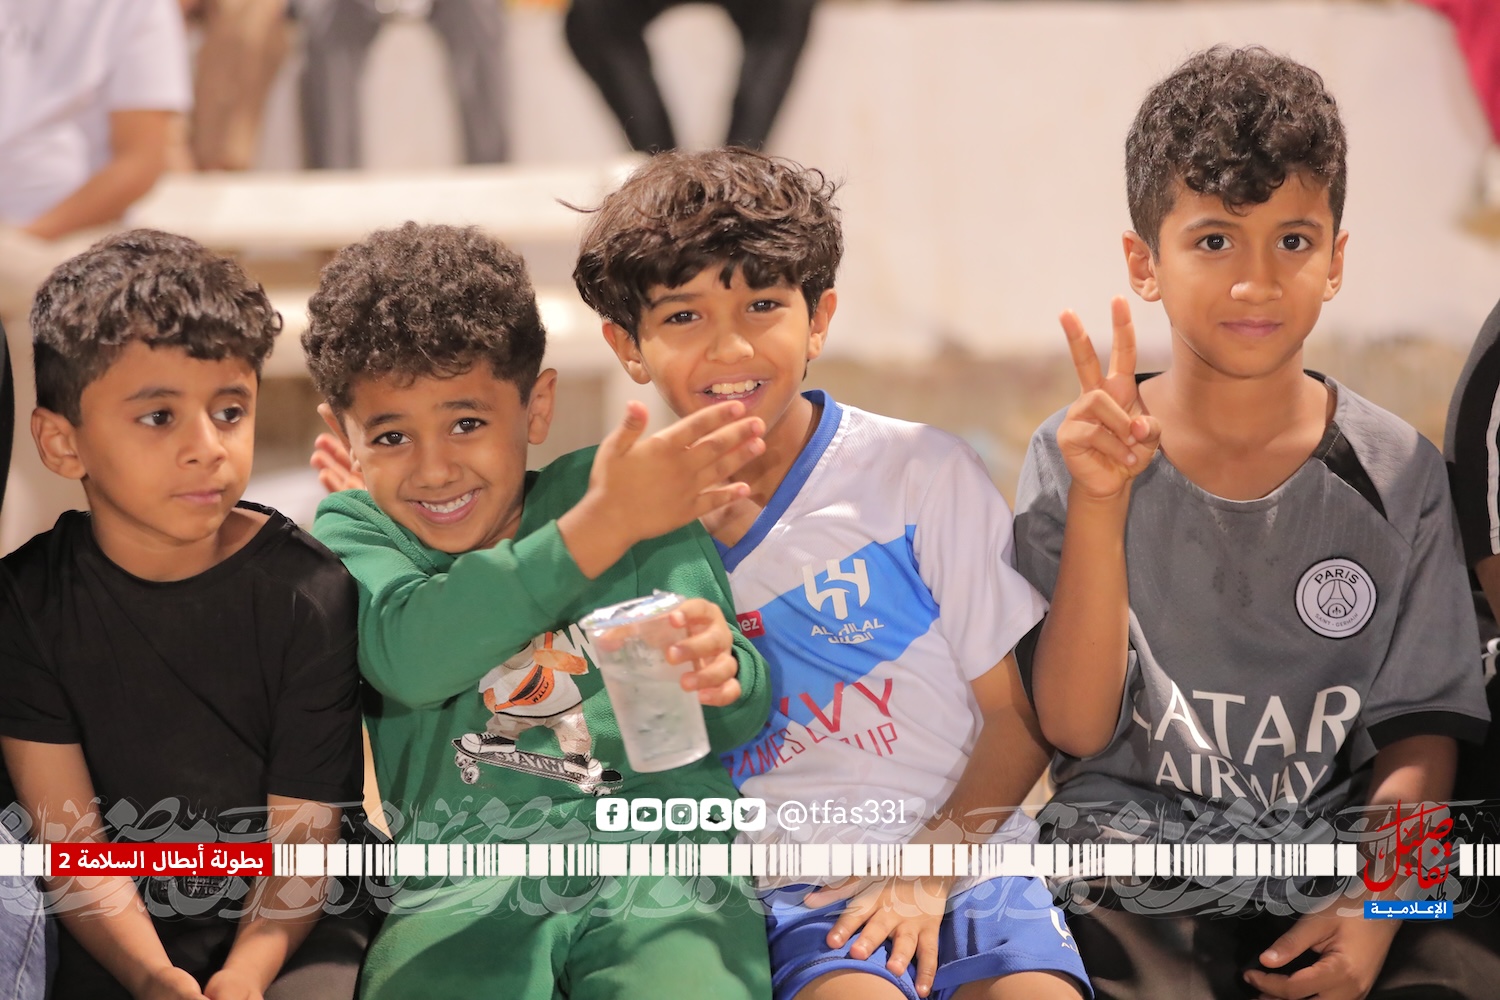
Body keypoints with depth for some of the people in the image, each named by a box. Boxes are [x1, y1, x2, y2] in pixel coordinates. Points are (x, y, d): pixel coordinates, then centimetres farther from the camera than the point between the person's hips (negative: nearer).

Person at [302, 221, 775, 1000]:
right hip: (465, 890, 0)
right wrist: (601, 526, -16)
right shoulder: (353, 535, 10)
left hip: (660, 866, 0)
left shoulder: (628, 493, 12)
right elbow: (408, 655, -14)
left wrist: (718, 676, -14)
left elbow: (742, 719, 11)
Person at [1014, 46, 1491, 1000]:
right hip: (1137, 865, -1)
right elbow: (1075, 727, -7)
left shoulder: (1396, 474, 2)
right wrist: (1099, 507, -19)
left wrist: (1374, 903, -12)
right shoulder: (1076, 459, -1)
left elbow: (1421, 727, 4)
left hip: (1336, 868, 1)